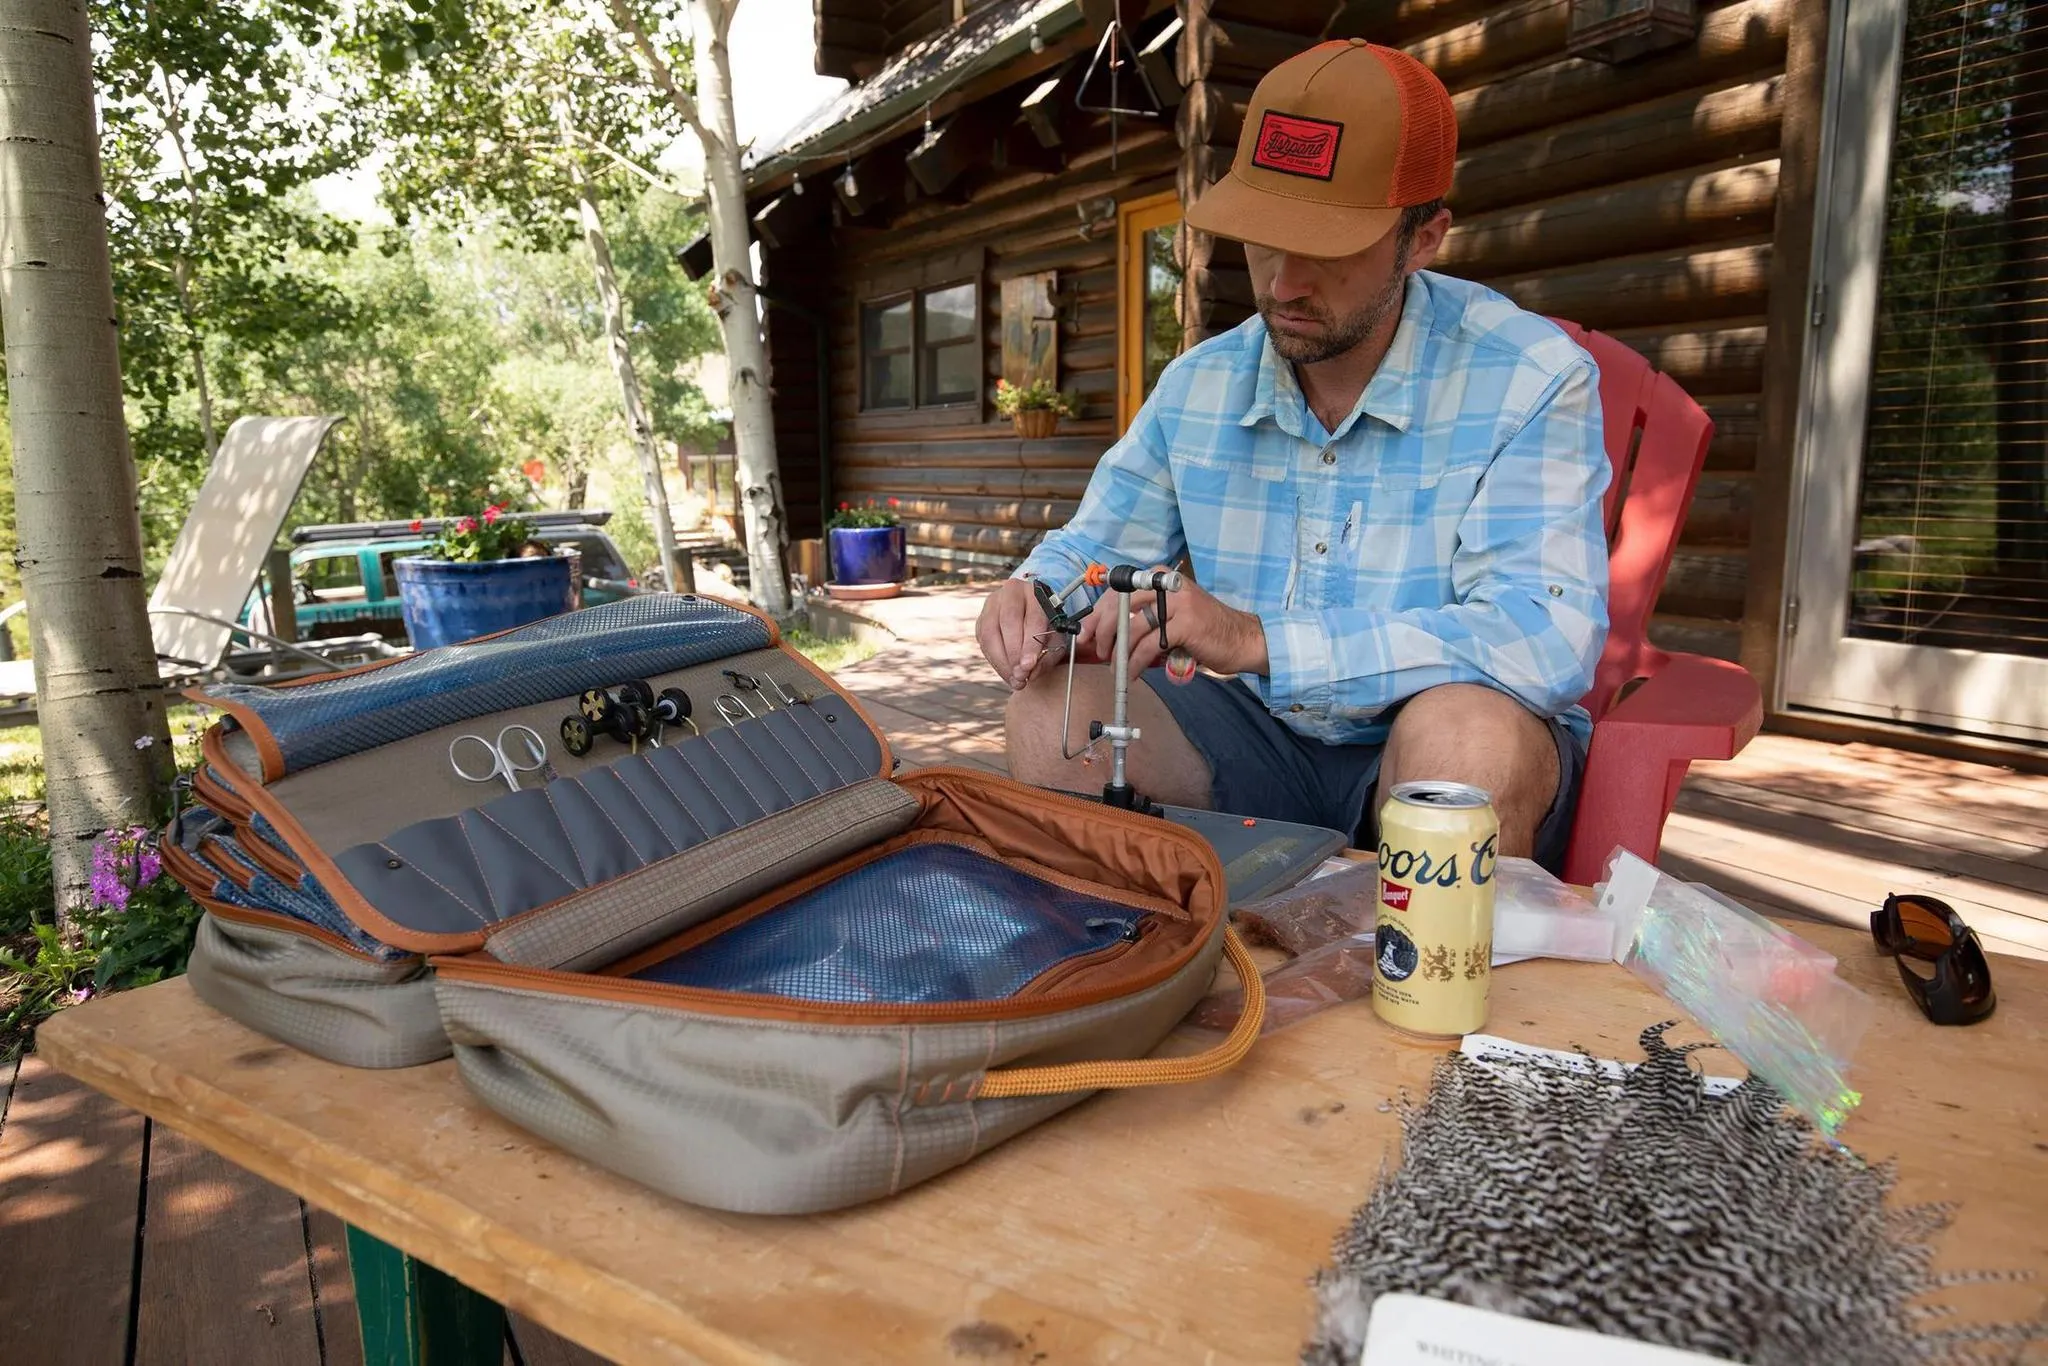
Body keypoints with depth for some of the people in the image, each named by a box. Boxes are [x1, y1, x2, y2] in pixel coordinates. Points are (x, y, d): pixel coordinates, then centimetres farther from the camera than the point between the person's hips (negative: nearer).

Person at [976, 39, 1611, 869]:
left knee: (1467, 729, -36)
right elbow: (1090, 548, 13)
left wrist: (1257, 640, -33)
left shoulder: (1530, 380, -12)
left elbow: (1545, 637, -25)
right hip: (1261, 744, 4)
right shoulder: (1198, 385, 3)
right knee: (1051, 703, -17)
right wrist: (1033, 598, -14)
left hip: (1445, 766, -3)